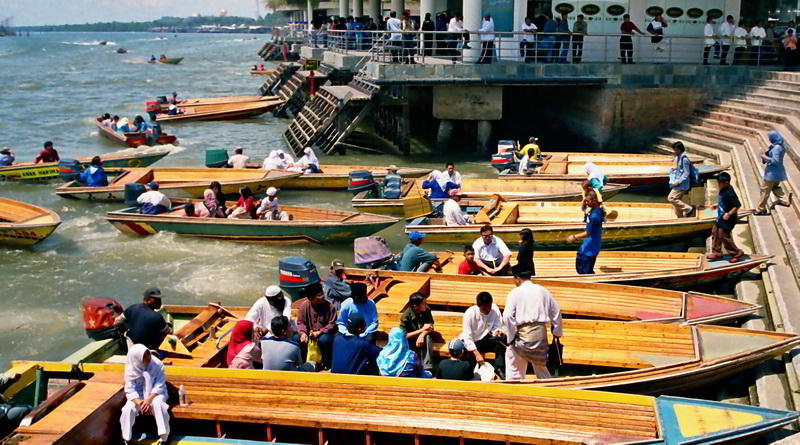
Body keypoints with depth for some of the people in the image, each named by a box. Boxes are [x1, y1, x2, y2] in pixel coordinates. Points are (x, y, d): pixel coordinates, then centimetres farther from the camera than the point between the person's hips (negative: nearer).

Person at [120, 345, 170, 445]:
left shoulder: (157, 364, -17)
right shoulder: (131, 369, -13)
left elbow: (159, 386, -17)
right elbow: (130, 390, -16)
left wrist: (149, 399, -32)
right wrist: (139, 402, -35)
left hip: (156, 393, -1)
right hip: (138, 395, 1)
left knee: (157, 403, -35)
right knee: (128, 408, -28)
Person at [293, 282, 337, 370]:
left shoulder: (329, 306, -12)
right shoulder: (303, 306, -5)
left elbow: (332, 324, -10)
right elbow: (300, 322, -2)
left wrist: (320, 332, -21)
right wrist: (303, 333, -23)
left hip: (325, 333, -3)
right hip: (309, 332, 3)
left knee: (323, 340, -37)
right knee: (296, 338, -21)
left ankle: (327, 364, -12)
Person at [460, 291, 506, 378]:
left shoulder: (495, 309, -14)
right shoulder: (470, 313, -23)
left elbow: (497, 327, -6)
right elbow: (467, 337, -25)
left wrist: (497, 331, -33)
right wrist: (477, 354, -36)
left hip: (485, 340, 3)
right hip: (469, 342, -3)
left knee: (502, 338, -26)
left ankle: (499, 368, -25)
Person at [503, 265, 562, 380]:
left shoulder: (514, 293, -3)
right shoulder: (543, 291, 10)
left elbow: (507, 316, -12)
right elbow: (556, 312, 14)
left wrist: (511, 337, -4)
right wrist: (557, 332, 25)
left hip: (523, 332, -4)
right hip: (541, 332, 4)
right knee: (540, 364, 19)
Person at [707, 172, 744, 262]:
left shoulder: (730, 193, -27)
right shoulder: (722, 190, 2)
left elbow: (738, 205, -26)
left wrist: (729, 214, -27)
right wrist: (717, 205, 11)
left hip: (727, 220, -10)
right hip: (720, 217, 10)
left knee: (723, 236, -2)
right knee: (715, 233, 17)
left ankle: (737, 252, 12)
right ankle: (716, 252, 29)